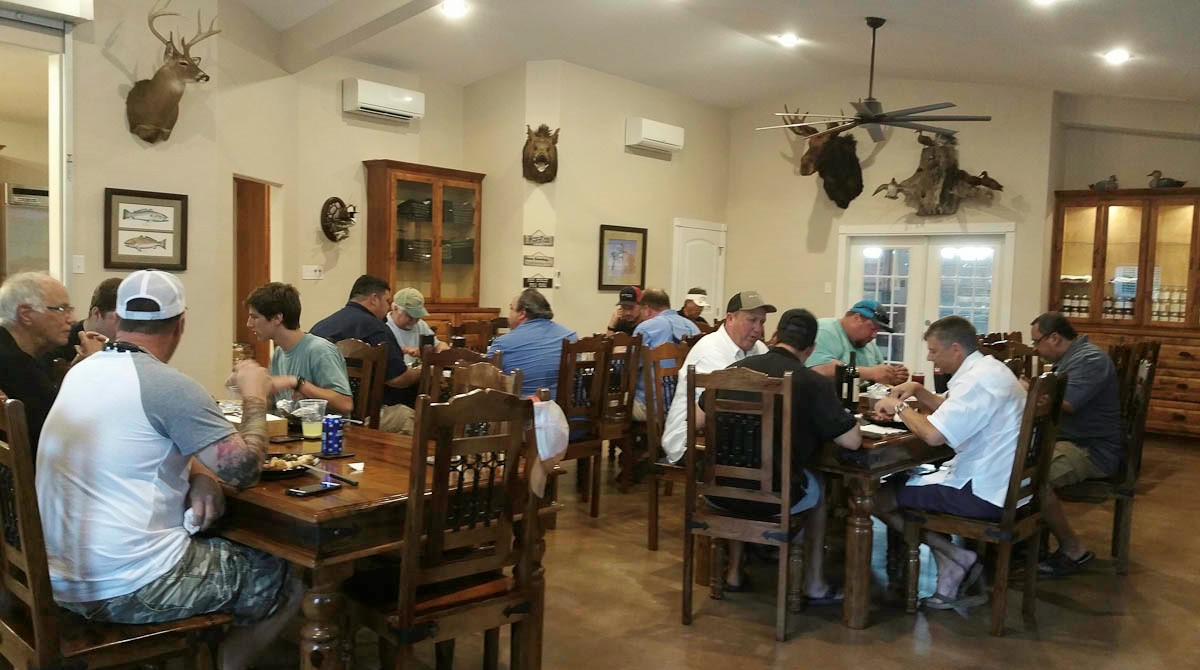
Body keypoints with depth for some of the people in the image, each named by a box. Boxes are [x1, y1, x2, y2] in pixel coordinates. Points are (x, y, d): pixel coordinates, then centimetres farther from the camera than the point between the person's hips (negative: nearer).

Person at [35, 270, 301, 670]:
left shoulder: (81, 372, 7)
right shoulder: (169, 385, -18)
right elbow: (243, 470, -17)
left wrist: (197, 476, 2)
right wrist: (255, 396, -2)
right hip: (129, 588, -8)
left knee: (226, 546, 27)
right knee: (290, 582, 5)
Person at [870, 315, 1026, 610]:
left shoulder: (977, 381, -20)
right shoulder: (988, 369, 12)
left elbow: (933, 434, -29)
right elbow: (953, 411, 25)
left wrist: (898, 406, -12)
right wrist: (918, 391, 9)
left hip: (984, 494, -10)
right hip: (1006, 484, 10)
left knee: (879, 497, -5)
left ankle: (955, 556, 0)